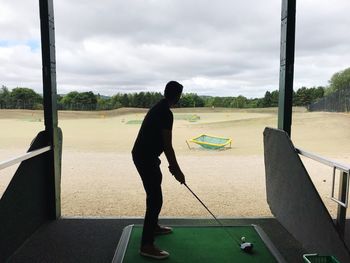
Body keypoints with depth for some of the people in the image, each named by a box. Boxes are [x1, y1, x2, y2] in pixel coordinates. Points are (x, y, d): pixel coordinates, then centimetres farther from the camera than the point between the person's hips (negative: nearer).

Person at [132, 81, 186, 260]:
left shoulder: (159, 108, 14)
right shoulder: (166, 113, -18)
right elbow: (167, 145, -19)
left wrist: (172, 165, 20)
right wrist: (177, 170, -10)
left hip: (144, 155, 11)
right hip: (145, 157, -11)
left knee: (154, 193, 24)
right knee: (155, 199, -8)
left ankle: (153, 226, 40)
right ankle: (146, 245, -1)